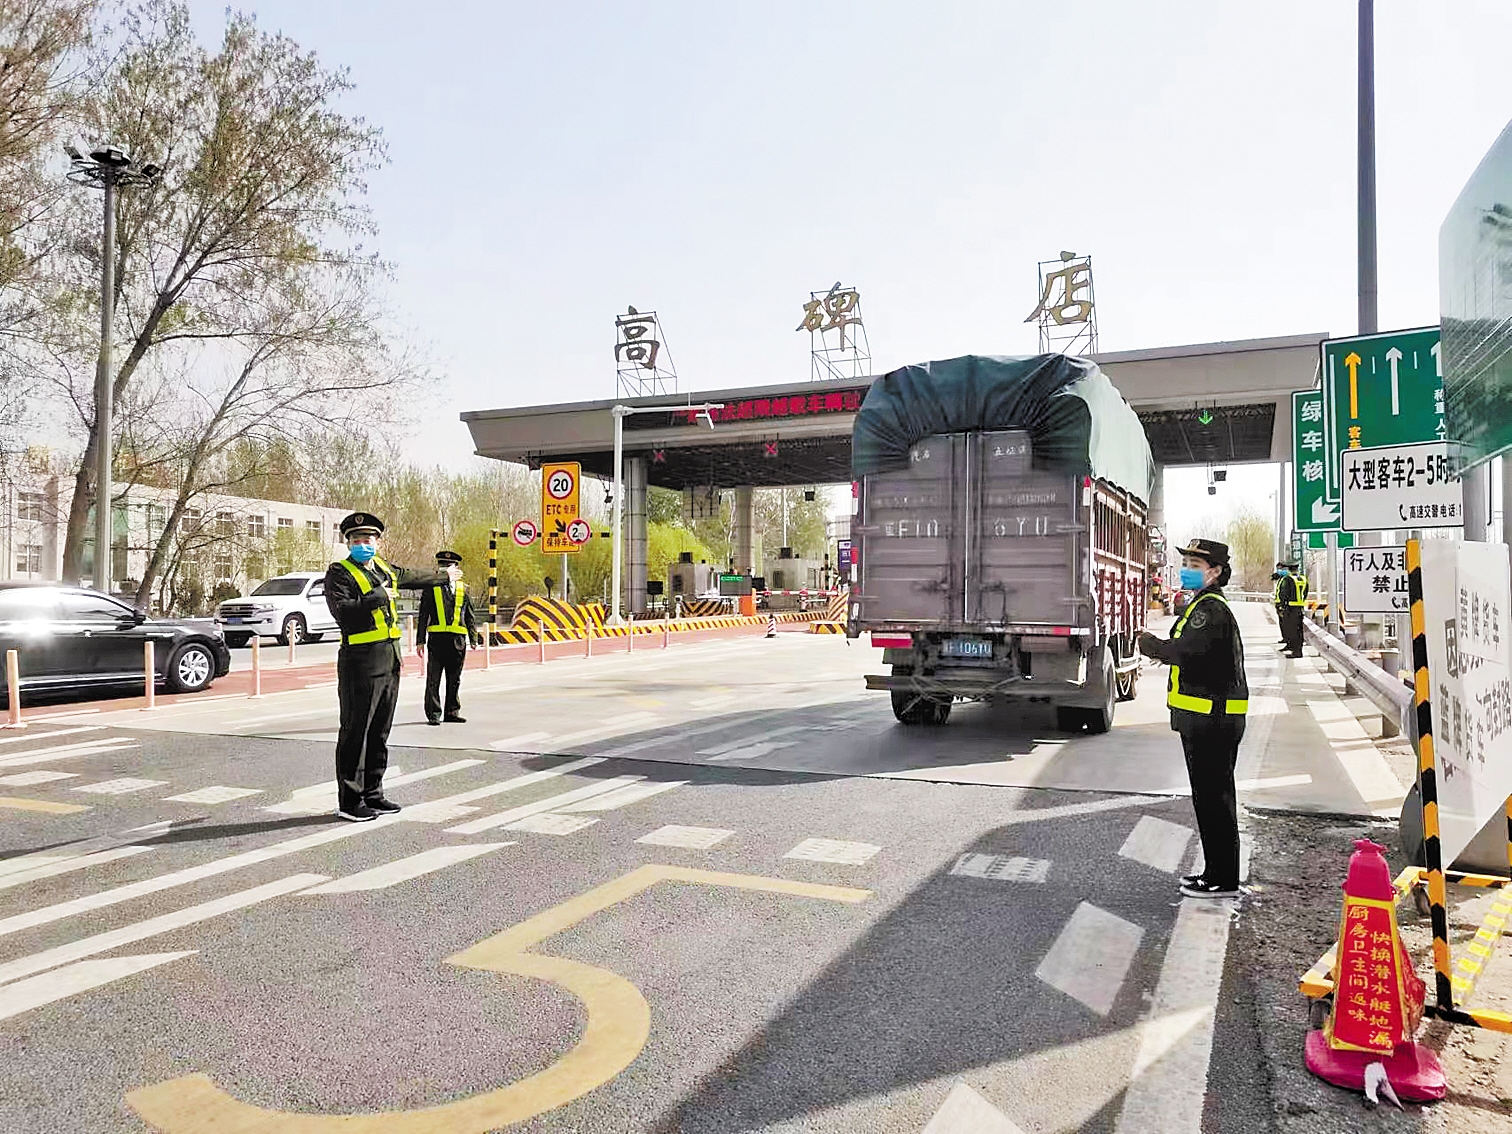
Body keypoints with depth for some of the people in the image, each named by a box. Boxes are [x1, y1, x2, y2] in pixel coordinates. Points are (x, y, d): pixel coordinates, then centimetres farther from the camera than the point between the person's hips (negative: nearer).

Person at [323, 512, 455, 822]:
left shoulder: (384, 569, 18)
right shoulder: (339, 572, -5)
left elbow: (413, 576, 37)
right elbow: (341, 609, -20)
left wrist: (444, 575, 50)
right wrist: (378, 596, -16)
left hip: (390, 661, 8)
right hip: (360, 661, -8)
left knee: (380, 732, 13)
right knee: (355, 732, -4)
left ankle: (373, 793, 22)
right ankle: (349, 801, 3)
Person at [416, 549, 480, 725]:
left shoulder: (463, 589, 12)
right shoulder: (431, 588, 5)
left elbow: (470, 617, 15)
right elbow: (423, 616, 5)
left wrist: (474, 639, 10)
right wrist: (420, 640, 0)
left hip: (458, 640, 3)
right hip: (437, 638, -2)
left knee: (454, 679, 10)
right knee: (433, 679, -2)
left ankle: (452, 711, 19)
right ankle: (433, 714, 5)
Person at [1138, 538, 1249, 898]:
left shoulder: (1211, 608, -17)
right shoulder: (1201, 605, 17)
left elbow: (1186, 651, -30)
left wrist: (1150, 644, -14)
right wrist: (1159, 646, 1)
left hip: (1211, 722, -11)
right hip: (1204, 719, 11)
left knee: (1214, 798, -3)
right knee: (1209, 797, 17)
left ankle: (1223, 881, 5)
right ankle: (1216, 871, 27)